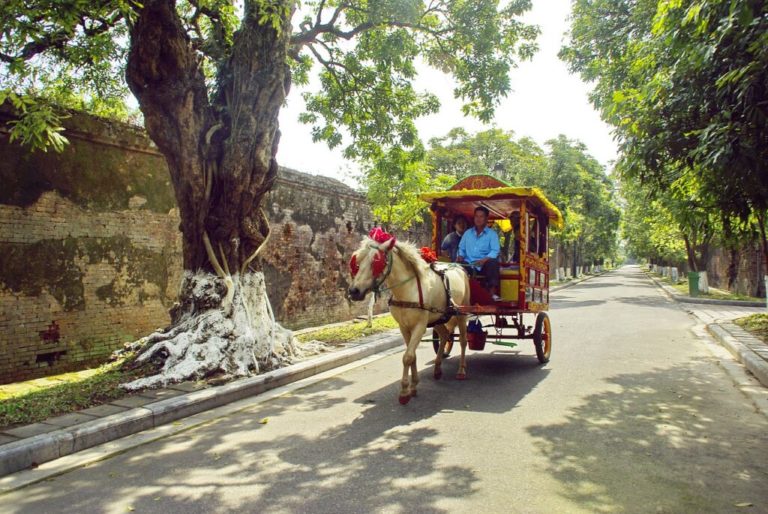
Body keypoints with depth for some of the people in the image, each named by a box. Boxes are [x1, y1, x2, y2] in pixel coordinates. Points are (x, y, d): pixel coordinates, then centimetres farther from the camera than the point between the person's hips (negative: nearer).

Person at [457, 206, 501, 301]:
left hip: (484, 264, -2)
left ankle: (492, 293, -37)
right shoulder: (467, 233, 19)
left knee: (493, 262, -35)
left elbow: (495, 251, -8)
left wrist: (484, 259, -26)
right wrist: (460, 256, -4)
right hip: (468, 263, 2)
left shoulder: (492, 234, 6)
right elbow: (461, 248, 19)